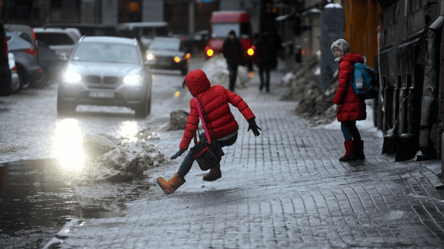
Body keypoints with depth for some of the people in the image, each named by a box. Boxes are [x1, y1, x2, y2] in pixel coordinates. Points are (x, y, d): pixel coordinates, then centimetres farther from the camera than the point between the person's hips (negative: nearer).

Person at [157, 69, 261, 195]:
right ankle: (215, 170, 32)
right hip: (233, 135, 6)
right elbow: (238, 101, -6)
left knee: (192, 154, 11)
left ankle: (173, 184, 16)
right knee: (203, 137, 32)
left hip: (218, 139, -6)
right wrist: (251, 120, -6)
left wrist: (183, 147, -17)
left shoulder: (196, 103, -14)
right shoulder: (219, 90, 0)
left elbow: (191, 126, -18)